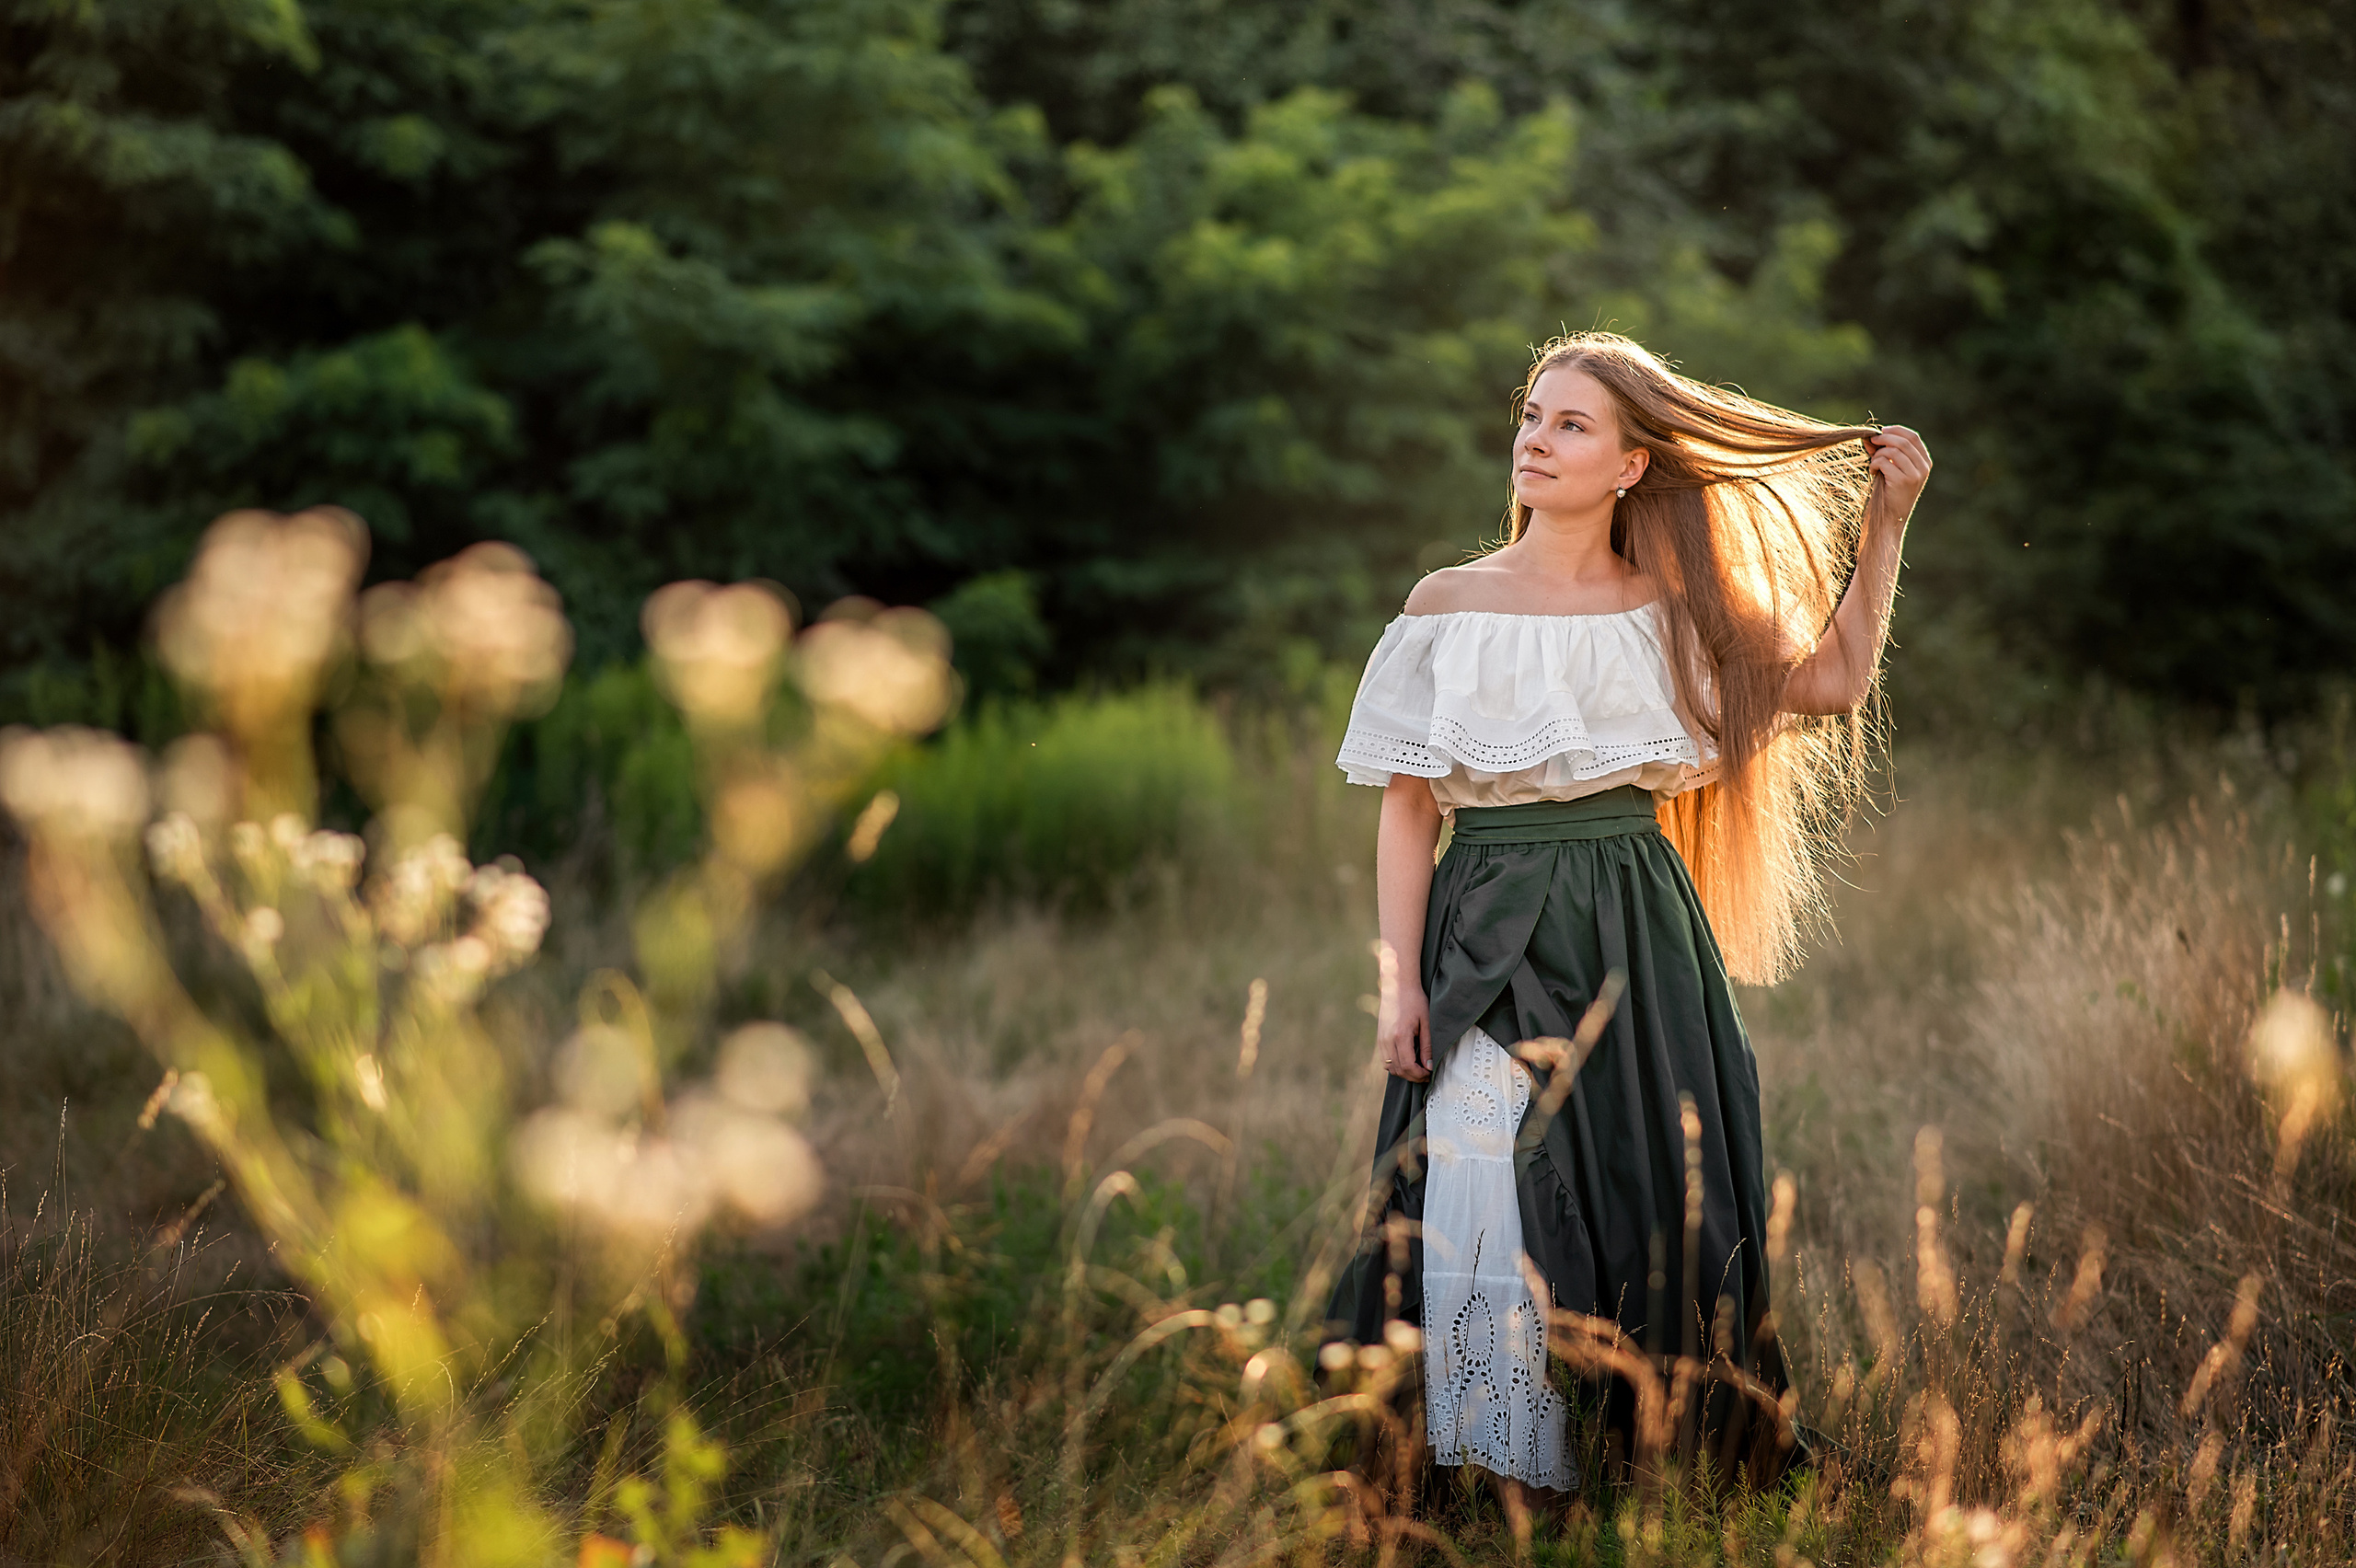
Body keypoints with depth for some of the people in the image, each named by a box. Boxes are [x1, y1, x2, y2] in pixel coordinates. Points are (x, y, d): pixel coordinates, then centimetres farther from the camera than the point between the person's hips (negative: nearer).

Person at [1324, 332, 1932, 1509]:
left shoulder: (1670, 610, 7)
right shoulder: (1447, 606, 4)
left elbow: (1829, 683, 6)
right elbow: (1406, 805, 4)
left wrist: (1884, 524, 3)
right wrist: (1401, 980, -3)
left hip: (1635, 941, 1)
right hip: (1486, 940, -1)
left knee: (1643, 1193, 0)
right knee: (1483, 1191, -9)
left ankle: (1643, 1455, 11)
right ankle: (1509, 1475, -2)